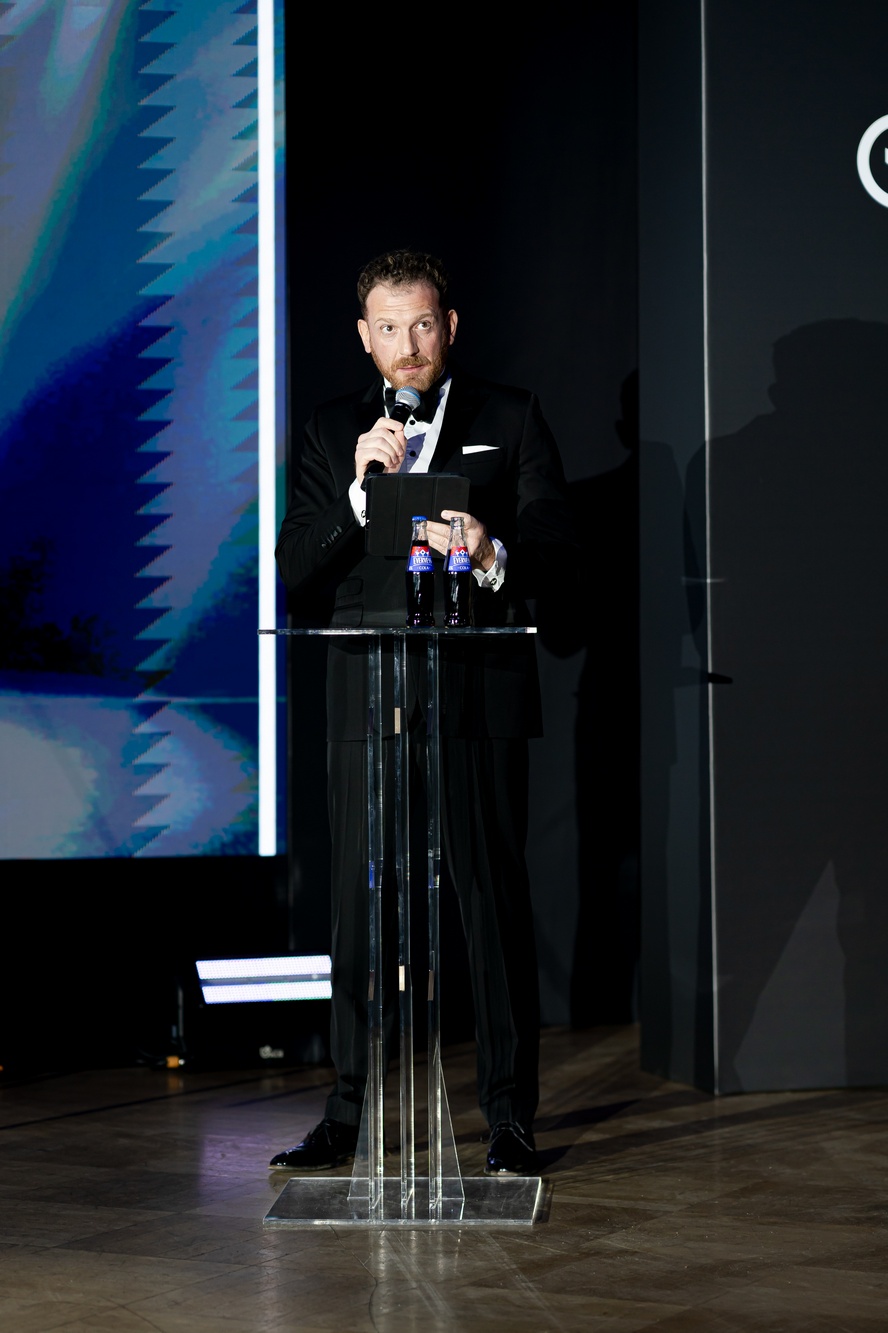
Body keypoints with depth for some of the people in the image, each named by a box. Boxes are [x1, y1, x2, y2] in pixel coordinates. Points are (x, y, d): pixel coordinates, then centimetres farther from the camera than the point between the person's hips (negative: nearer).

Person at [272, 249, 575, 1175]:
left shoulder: (510, 419, 7)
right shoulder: (332, 432, 12)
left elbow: (557, 549, 1)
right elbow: (294, 568, 4)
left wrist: (492, 555, -20)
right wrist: (361, 490, -11)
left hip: (479, 696, -2)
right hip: (366, 702, 2)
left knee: (494, 899, -1)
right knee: (357, 903, 4)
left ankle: (509, 1120, 5)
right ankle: (345, 1116, 12)